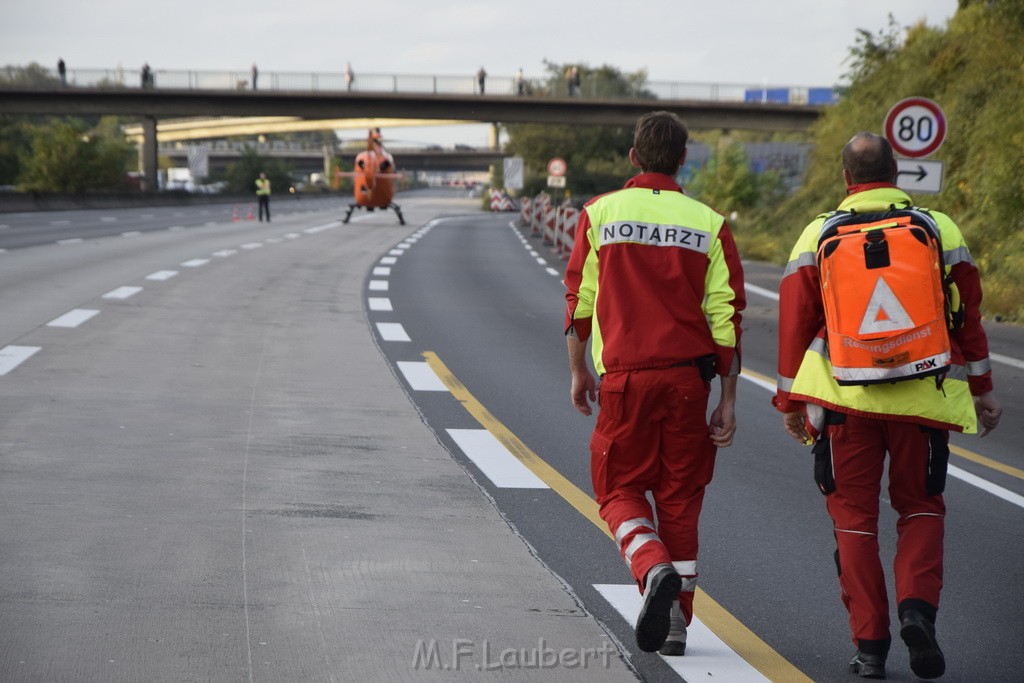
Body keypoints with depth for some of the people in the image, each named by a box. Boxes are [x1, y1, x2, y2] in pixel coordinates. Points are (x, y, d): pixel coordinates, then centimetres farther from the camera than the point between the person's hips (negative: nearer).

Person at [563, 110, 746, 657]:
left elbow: (579, 299, 2)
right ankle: (675, 623, 12)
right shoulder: (708, 224, 3)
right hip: (689, 375, 2)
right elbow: (726, 315, 1)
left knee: (619, 489, 10)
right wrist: (727, 400, 5)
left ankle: (654, 569, -18)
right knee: (679, 498, 10)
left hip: (625, 376, -1)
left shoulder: (600, 213, 1)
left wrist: (578, 371, 15)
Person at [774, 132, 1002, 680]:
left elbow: (795, 325, 3)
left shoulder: (818, 235, 3)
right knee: (920, 507, 16)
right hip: (923, 396, 0)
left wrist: (790, 400, 12)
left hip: (843, 398, 0)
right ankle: (917, 607, -7)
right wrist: (980, 388, 18)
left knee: (854, 516, 9)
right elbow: (968, 318, 8)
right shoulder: (940, 229, 4)